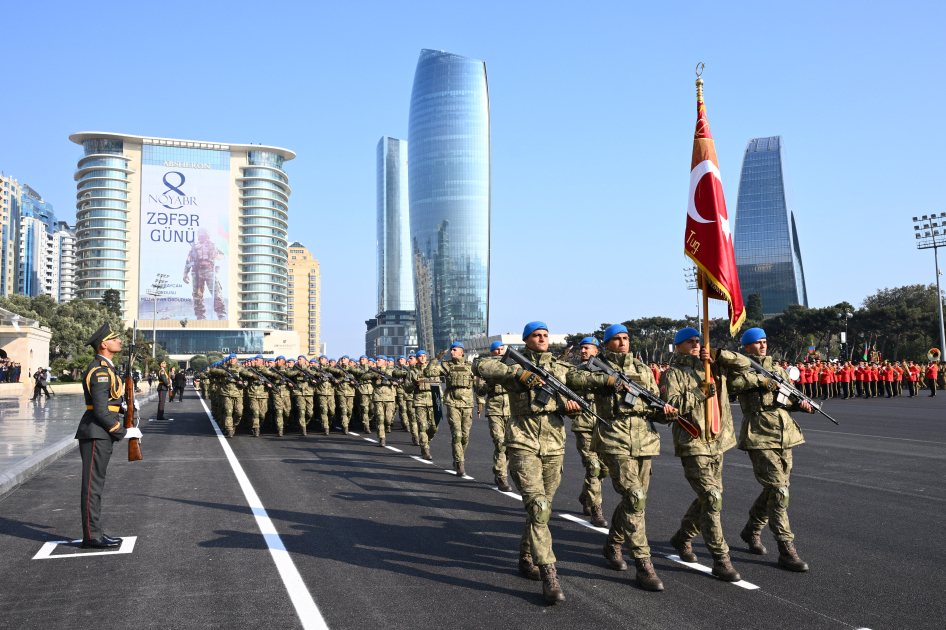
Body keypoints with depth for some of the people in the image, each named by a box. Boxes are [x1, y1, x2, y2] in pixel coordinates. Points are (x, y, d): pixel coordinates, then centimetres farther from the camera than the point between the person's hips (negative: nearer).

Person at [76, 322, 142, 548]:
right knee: (92, 485, -4)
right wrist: (124, 432, -15)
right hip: (96, 434, -10)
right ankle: (92, 536, 2)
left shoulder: (106, 368, 16)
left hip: (102, 434, 10)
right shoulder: (100, 371, -17)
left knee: (96, 484, 14)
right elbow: (101, 411, -21)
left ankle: (95, 532, 21)